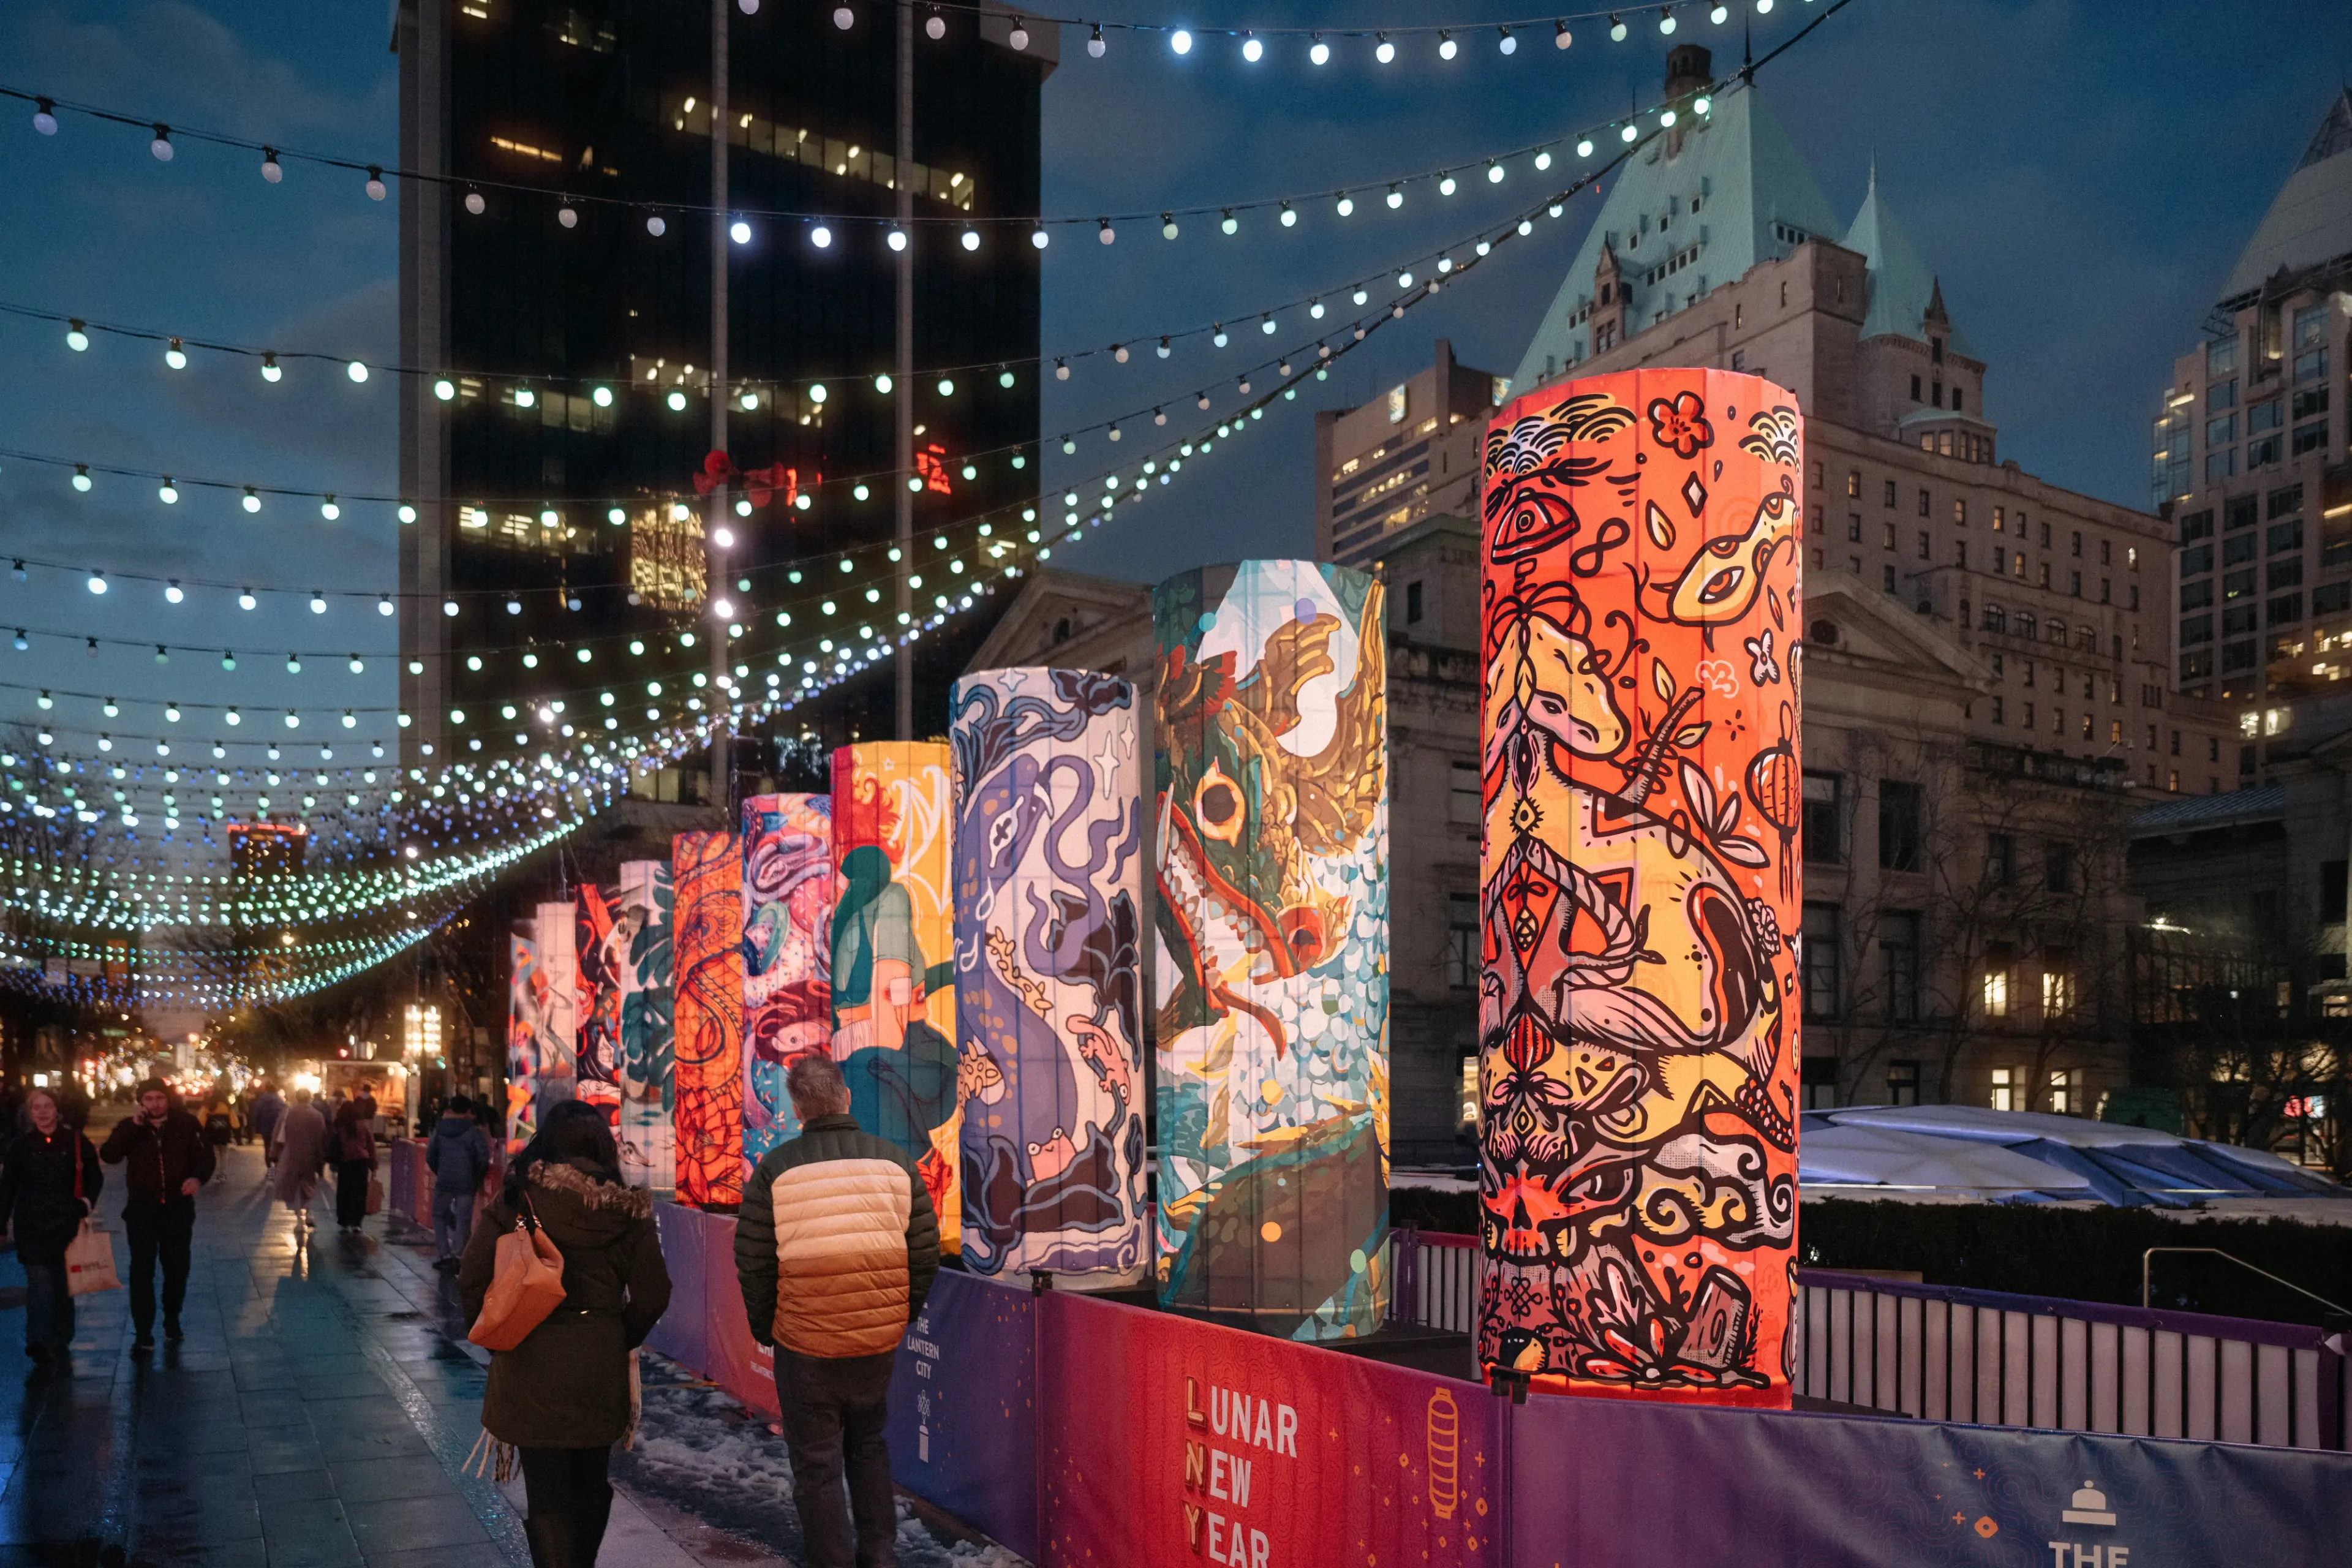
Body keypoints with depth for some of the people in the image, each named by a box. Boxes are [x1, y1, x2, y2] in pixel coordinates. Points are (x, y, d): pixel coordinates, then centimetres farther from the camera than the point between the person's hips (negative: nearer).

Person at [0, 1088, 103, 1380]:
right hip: (32, 1228, -1)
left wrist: (87, 1203, -8)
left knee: (64, 1290, 10)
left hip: (67, 1226, 1)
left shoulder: (75, 1142, -1)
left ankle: (60, 1351, 23)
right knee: (40, 1288, -11)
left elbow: (95, 1177, 8)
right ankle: (43, 1355, -11)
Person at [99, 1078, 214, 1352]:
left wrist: (197, 1177, -23)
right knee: (141, 1272, 0)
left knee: (177, 1268, 13)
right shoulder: (129, 1127, -3)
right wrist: (134, 1126, -26)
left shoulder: (186, 1124, -4)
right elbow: (109, 1156, -18)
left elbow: (205, 1155, -3)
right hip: (142, 1208, 0)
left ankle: (172, 1323, 31)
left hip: (178, 1207, 1)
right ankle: (143, 1334, 5)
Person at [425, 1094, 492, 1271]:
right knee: (463, 1219, 2)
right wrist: (478, 1177, 6)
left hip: (444, 1181, 2)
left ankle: (445, 1254, 7)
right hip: (466, 1182, -2)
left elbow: (430, 1156, 8)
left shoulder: (440, 1129, 4)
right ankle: (459, 1255, -3)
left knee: (440, 1215, 16)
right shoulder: (474, 1131, -6)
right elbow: (483, 1157, -10)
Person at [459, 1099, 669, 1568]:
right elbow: (652, 1296, -4)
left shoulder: (516, 1200, -6)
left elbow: (473, 1280, -4)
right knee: (591, 1485, 20)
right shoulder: (625, 1210, -5)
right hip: (599, 1366, 1)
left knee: (547, 1494, 7)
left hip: (529, 1365, -1)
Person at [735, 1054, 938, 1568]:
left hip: (804, 1346, -3)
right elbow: (925, 1252, 0)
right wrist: (902, 1315, 14)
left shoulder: (775, 1169, -12)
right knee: (868, 1444, 24)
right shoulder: (895, 1160, -4)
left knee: (816, 1462, 11)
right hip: (879, 1341, 3)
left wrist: (764, 1327, 8)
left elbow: (753, 1262, -8)